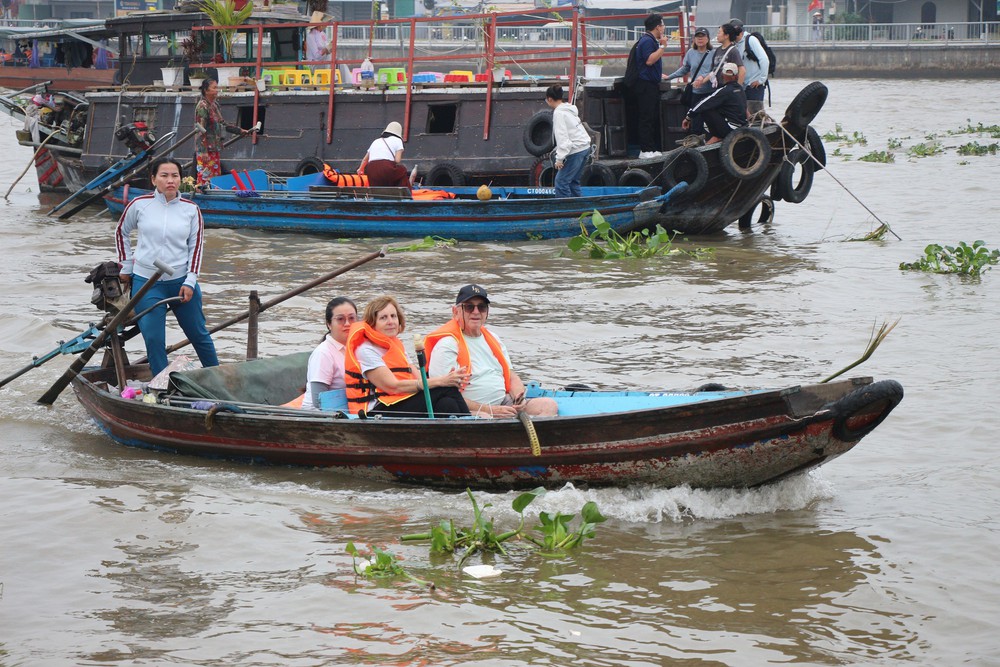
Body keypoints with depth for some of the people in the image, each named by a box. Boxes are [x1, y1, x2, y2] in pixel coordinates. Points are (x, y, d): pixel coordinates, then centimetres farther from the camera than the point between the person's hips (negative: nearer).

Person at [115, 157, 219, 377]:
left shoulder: (191, 209, -1)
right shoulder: (140, 205, -3)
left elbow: (196, 246, 3)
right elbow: (121, 232, 12)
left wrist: (190, 282, -5)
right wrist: (126, 266, 11)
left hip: (181, 282, 1)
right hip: (145, 282, -1)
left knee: (198, 334, 11)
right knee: (153, 340, -4)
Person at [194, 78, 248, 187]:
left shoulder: (215, 105, 13)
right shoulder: (202, 107, -13)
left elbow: (222, 124, 25)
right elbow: (201, 130, -17)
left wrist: (239, 130, 23)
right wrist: (204, 151, -21)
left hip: (215, 148, 9)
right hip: (206, 149, -9)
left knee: (216, 174, 10)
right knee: (205, 176, -10)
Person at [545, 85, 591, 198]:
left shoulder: (558, 113, -12)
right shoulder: (569, 109, 16)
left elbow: (562, 137, -17)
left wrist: (560, 158, -16)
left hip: (576, 150, -9)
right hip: (585, 146, 9)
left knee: (561, 181, -5)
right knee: (573, 181, 16)